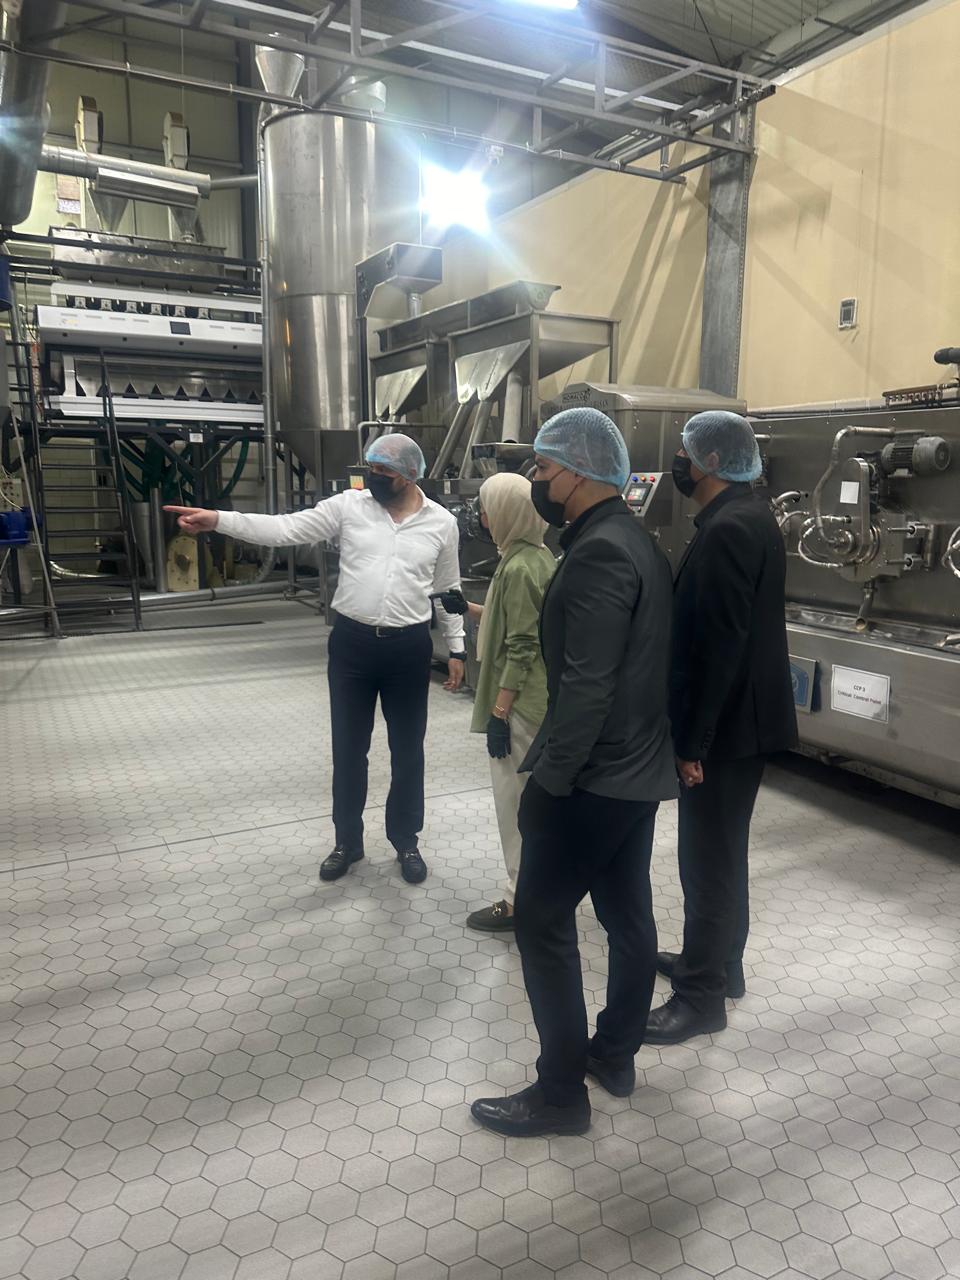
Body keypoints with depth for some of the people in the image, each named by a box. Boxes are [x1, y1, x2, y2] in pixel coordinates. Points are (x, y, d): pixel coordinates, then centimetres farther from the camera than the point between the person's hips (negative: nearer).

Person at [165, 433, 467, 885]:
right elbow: (284, 529, -8)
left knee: (407, 749, 10)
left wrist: (457, 648, 7)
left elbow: (448, 590, 8)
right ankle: (348, 841, 29)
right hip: (352, 643, 1)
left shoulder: (442, 523, 0)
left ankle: (406, 840, 29)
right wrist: (217, 520, -20)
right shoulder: (348, 505, -2)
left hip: (409, 648, 0)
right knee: (348, 748, 10)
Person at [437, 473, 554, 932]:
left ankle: (520, 902, 13)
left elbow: (521, 649, -22)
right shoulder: (539, 556, 9)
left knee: (516, 799, 1)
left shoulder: (519, 568, -20)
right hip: (539, 699, 10)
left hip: (522, 703, -10)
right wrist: (469, 609, 12)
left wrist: (499, 713, -20)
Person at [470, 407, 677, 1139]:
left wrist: (549, 778, -19)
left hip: (596, 774, -10)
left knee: (543, 920, 2)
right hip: (640, 766, 10)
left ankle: (561, 1093, 14)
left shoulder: (597, 553, -21)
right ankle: (616, 1056, 34)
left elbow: (586, 686, -25)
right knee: (627, 913, 18)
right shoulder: (633, 539, 10)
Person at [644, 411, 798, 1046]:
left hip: (726, 726, -10)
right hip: (744, 715, 10)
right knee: (722, 850, 21)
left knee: (709, 857, 2)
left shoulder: (727, 530, -22)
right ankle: (719, 961, 37)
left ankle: (703, 996, 17)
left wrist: (694, 742, -21)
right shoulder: (749, 515, 10)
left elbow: (719, 646, -25)